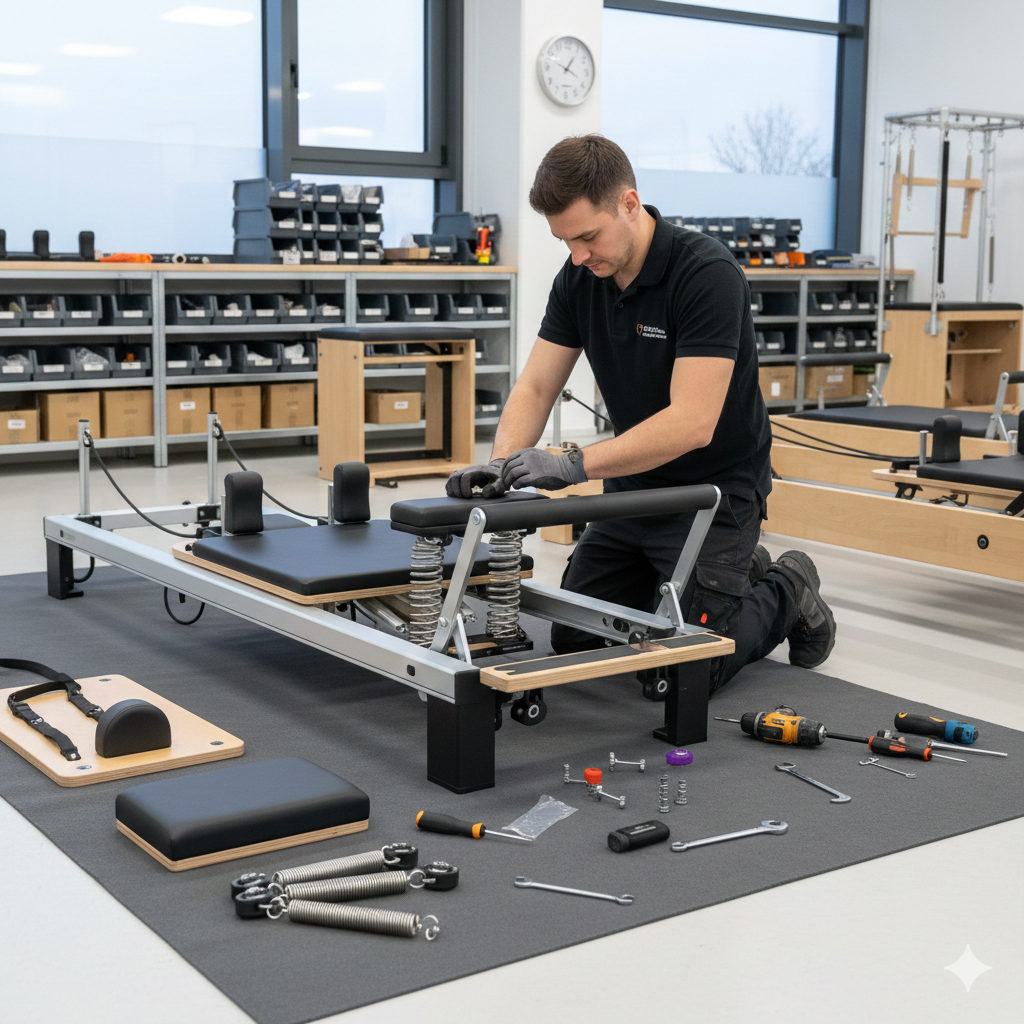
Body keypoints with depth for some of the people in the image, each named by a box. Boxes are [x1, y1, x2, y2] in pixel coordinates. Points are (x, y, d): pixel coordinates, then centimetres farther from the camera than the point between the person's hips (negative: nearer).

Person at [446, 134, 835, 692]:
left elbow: (693, 422, -32)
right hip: (633, 485, 7)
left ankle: (786, 594, 16)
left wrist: (574, 463, -38)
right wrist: (502, 465, -22)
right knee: (573, 642, 13)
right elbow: (536, 386, -3)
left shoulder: (706, 273, -26)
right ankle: (739, 572, 27)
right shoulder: (579, 277, -4)